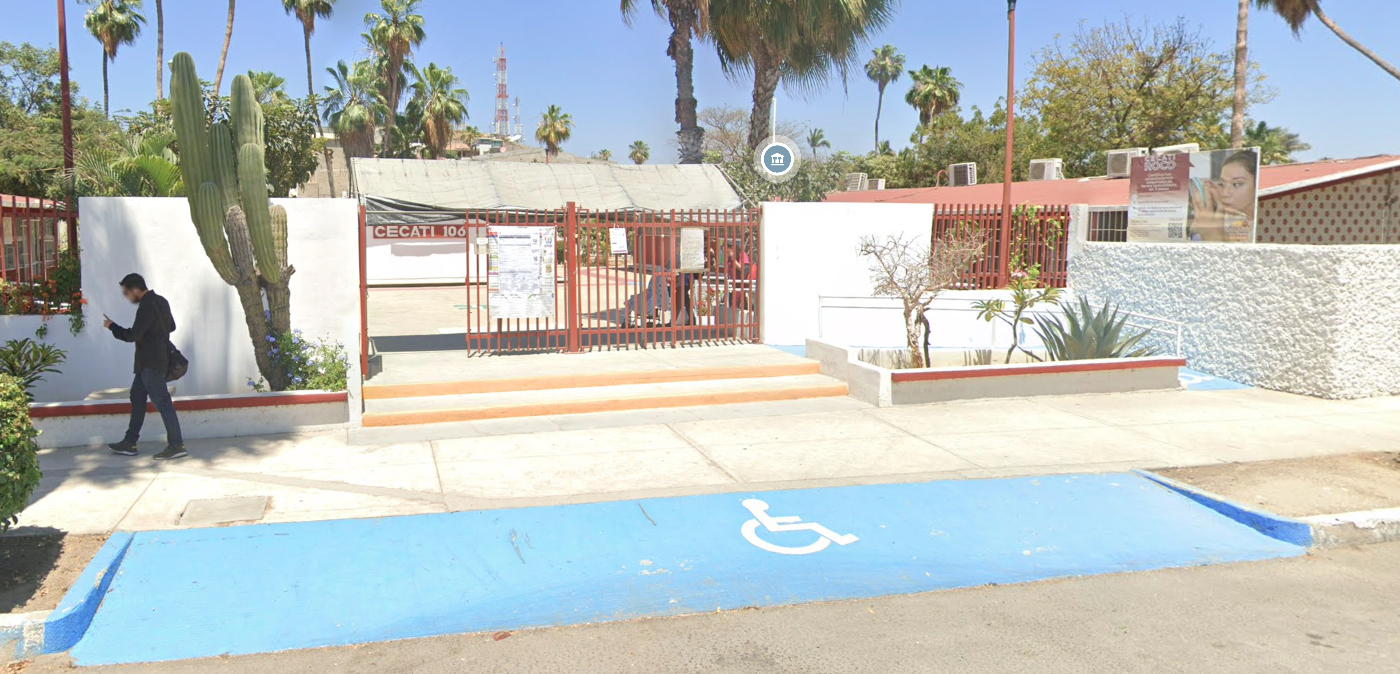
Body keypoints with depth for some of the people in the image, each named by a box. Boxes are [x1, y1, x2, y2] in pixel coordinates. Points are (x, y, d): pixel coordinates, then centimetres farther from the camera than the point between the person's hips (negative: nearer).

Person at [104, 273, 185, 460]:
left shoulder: (146, 307, -19)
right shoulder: (160, 301, 12)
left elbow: (132, 335, -19)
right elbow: (171, 326, 22)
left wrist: (112, 326, -5)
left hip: (151, 364, -10)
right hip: (149, 362, 10)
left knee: (162, 402, -9)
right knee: (137, 397, 15)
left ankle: (177, 445, -8)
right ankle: (129, 443, 20)